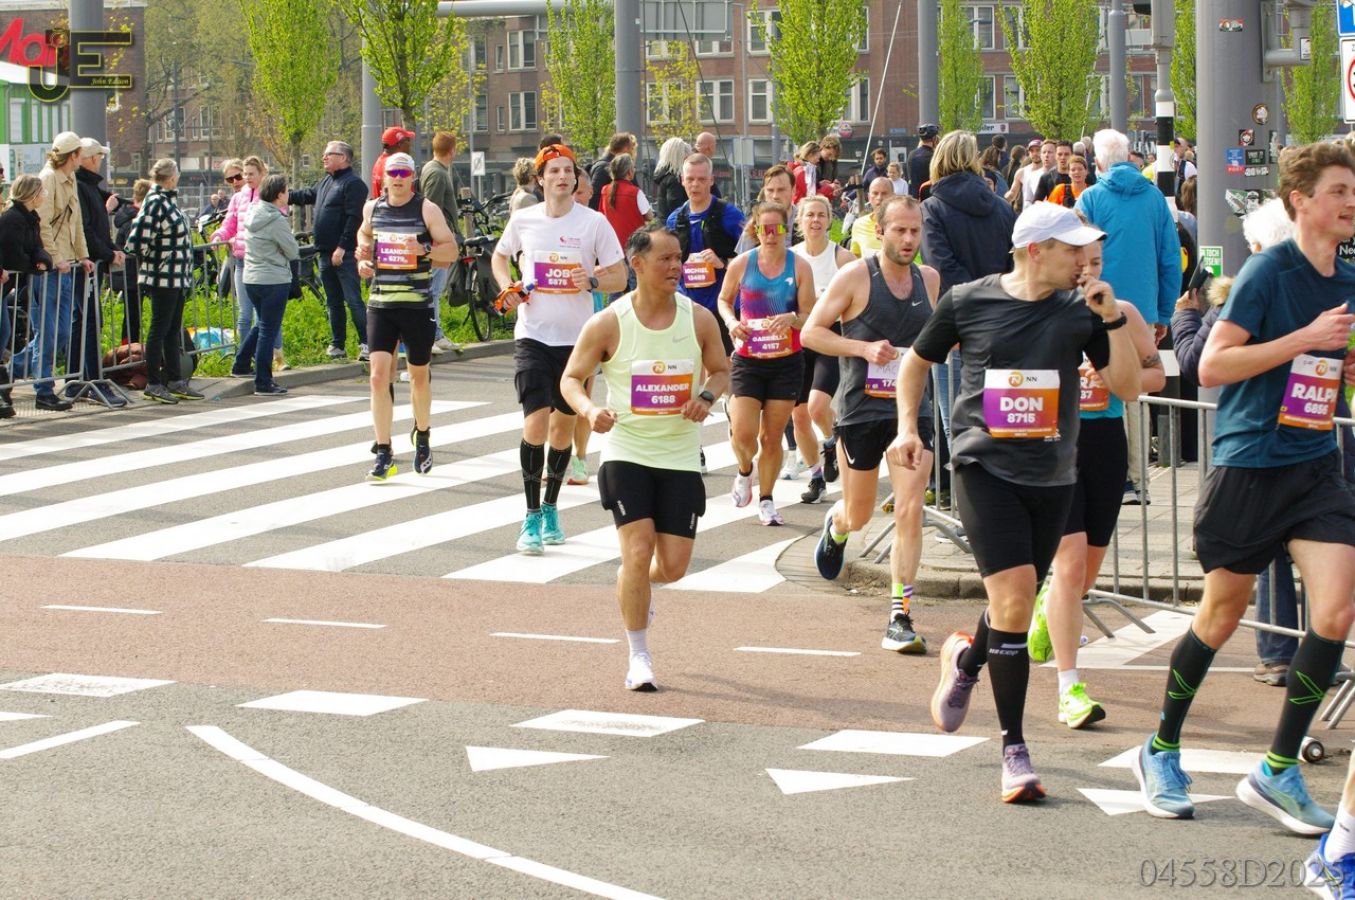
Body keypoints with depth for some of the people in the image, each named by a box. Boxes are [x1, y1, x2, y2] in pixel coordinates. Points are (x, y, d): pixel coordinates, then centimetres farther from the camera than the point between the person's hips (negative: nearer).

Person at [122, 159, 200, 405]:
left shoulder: (169, 200, 10)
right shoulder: (155, 203, -18)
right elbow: (136, 242, -23)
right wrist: (153, 261, -8)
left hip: (177, 277, 9)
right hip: (163, 278, -9)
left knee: (174, 330, 14)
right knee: (160, 330, -2)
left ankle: (176, 381, 21)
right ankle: (153, 385, 5)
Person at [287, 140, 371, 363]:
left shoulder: (353, 184, -12)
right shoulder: (327, 182, 17)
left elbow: (353, 219, -19)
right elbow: (307, 195, 35)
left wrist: (342, 248, -22)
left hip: (345, 255, -9)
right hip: (326, 253, 9)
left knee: (353, 300, -11)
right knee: (333, 302, 13)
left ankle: (365, 344, -9)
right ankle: (337, 345, 18)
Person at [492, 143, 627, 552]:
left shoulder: (594, 222, -2)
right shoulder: (523, 220, 1)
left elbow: (619, 276, 2)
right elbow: (500, 256, 20)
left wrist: (594, 280, -19)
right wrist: (507, 287, 0)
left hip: (576, 338, 1)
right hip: (533, 335, -1)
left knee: (564, 427, 10)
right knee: (535, 423, -13)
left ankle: (550, 508, 28)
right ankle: (531, 518, -6)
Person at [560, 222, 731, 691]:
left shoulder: (699, 319, -2)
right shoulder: (608, 323, -8)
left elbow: (721, 370, 12)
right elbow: (571, 378, 0)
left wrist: (706, 396, -9)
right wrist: (589, 410, -20)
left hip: (681, 458, 3)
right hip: (626, 454, -2)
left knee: (673, 566, 1)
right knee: (638, 552, -11)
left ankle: (637, 587, 39)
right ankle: (638, 656, 3)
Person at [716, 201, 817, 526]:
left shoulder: (799, 266, -4)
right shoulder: (741, 264, -3)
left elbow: (809, 315, -3)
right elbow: (724, 300, 12)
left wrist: (792, 318, -24)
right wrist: (732, 323, -8)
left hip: (787, 362, 0)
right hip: (747, 360, 0)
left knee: (772, 436, 4)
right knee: (743, 434, -10)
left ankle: (766, 501, 20)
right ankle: (745, 472, 25)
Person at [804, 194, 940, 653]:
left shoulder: (929, 279, 7)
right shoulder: (855, 277, -7)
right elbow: (811, 331, -7)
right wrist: (865, 348, -18)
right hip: (862, 409, -2)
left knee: (910, 510, -11)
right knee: (858, 515, 11)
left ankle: (900, 618, -7)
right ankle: (835, 526, 50)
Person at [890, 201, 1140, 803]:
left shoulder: (1080, 311, 2)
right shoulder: (968, 302, -1)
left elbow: (1127, 388, -1)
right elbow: (917, 362, 15)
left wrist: (1113, 320, -11)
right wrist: (908, 427, 3)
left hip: (1051, 475, 3)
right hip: (985, 465, -3)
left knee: (1015, 603, 11)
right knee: (1014, 595, -17)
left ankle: (966, 659, 48)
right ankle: (1013, 748, -10)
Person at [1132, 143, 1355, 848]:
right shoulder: (1268, 271, -11)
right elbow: (1212, 367, -18)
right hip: (1248, 465, -5)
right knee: (1221, 616, 7)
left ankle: (1278, 771, 2)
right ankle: (1161, 752, 28)